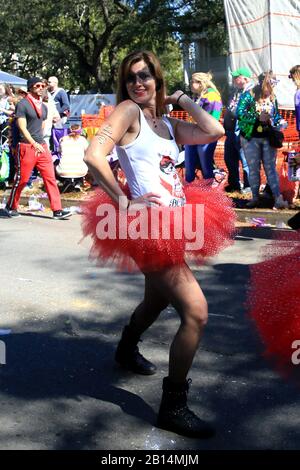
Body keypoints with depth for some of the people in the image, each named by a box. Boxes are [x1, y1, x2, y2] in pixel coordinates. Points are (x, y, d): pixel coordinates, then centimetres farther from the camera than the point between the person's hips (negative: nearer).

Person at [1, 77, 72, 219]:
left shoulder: (43, 106, 15)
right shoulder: (22, 104, -7)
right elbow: (22, 128, -14)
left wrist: (41, 142, 17)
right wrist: (34, 144, -23)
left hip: (42, 147, 6)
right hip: (26, 146, -6)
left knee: (50, 178, -1)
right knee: (21, 179, 2)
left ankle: (57, 210, -1)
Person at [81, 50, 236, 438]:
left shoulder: (168, 124, 14)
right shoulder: (128, 111, -7)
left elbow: (214, 132, 1)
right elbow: (94, 155, -20)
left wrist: (181, 99, 9)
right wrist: (123, 203, -19)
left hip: (171, 223, 9)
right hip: (149, 225, -9)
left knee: (158, 299, 28)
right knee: (195, 312, -12)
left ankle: (126, 350, 57)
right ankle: (173, 407, 2)